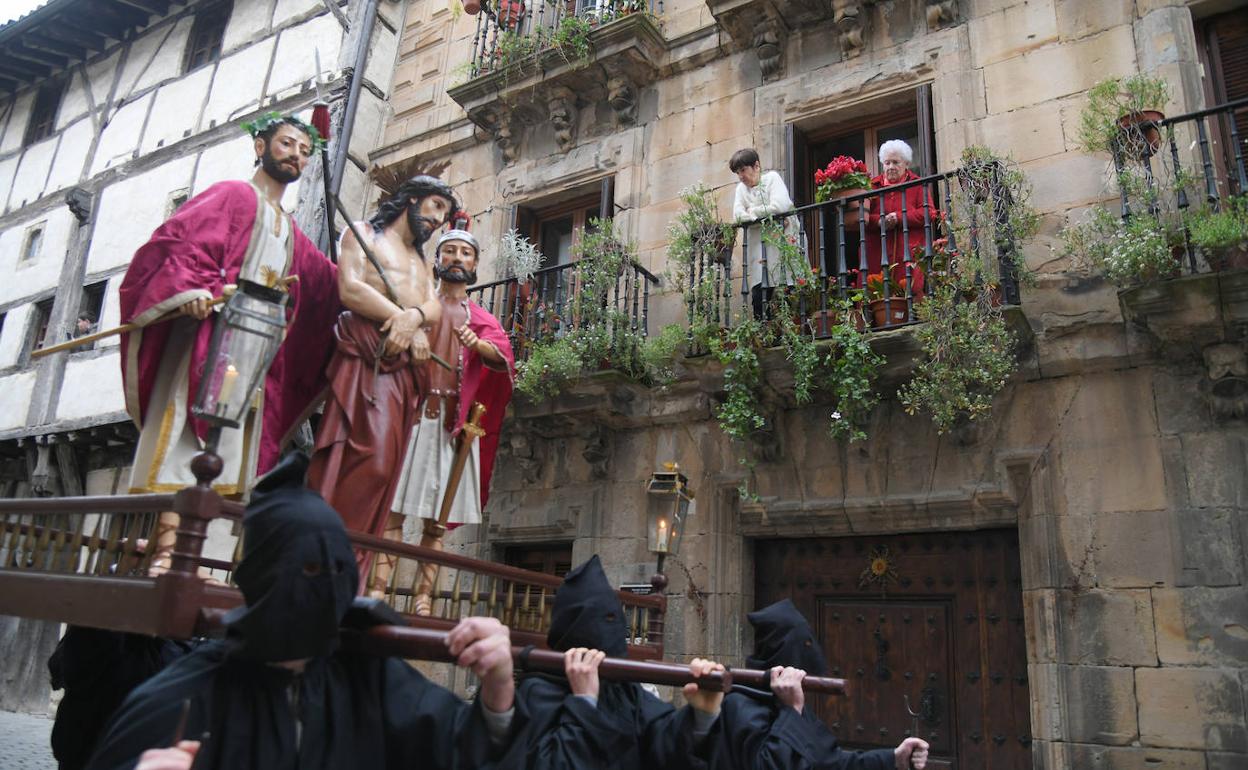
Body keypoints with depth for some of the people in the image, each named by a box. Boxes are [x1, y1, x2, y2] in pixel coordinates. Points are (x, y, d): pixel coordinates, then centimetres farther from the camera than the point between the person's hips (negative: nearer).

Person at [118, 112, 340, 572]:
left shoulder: (291, 233, 29)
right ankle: (165, 547, -18)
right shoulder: (234, 195, 7)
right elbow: (178, 240, -8)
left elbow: (327, 284, 28)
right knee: (185, 434, -15)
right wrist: (189, 289, -23)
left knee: (230, 445, -1)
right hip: (210, 333, -7)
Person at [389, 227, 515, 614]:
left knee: (438, 520, -1)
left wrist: (478, 344, -25)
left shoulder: (483, 321, 18)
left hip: (454, 422, 2)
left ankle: (424, 597, 2)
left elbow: (503, 357, -3)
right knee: (393, 507, -11)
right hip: (412, 412, -2)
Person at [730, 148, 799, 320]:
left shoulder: (772, 177, 0)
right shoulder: (741, 188, 12)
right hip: (761, 246, 4)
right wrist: (767, 216, -14)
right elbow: (738, 216, -4)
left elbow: (780, 206, -17)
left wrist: (752, 211, -4)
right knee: (759, 295, -6)